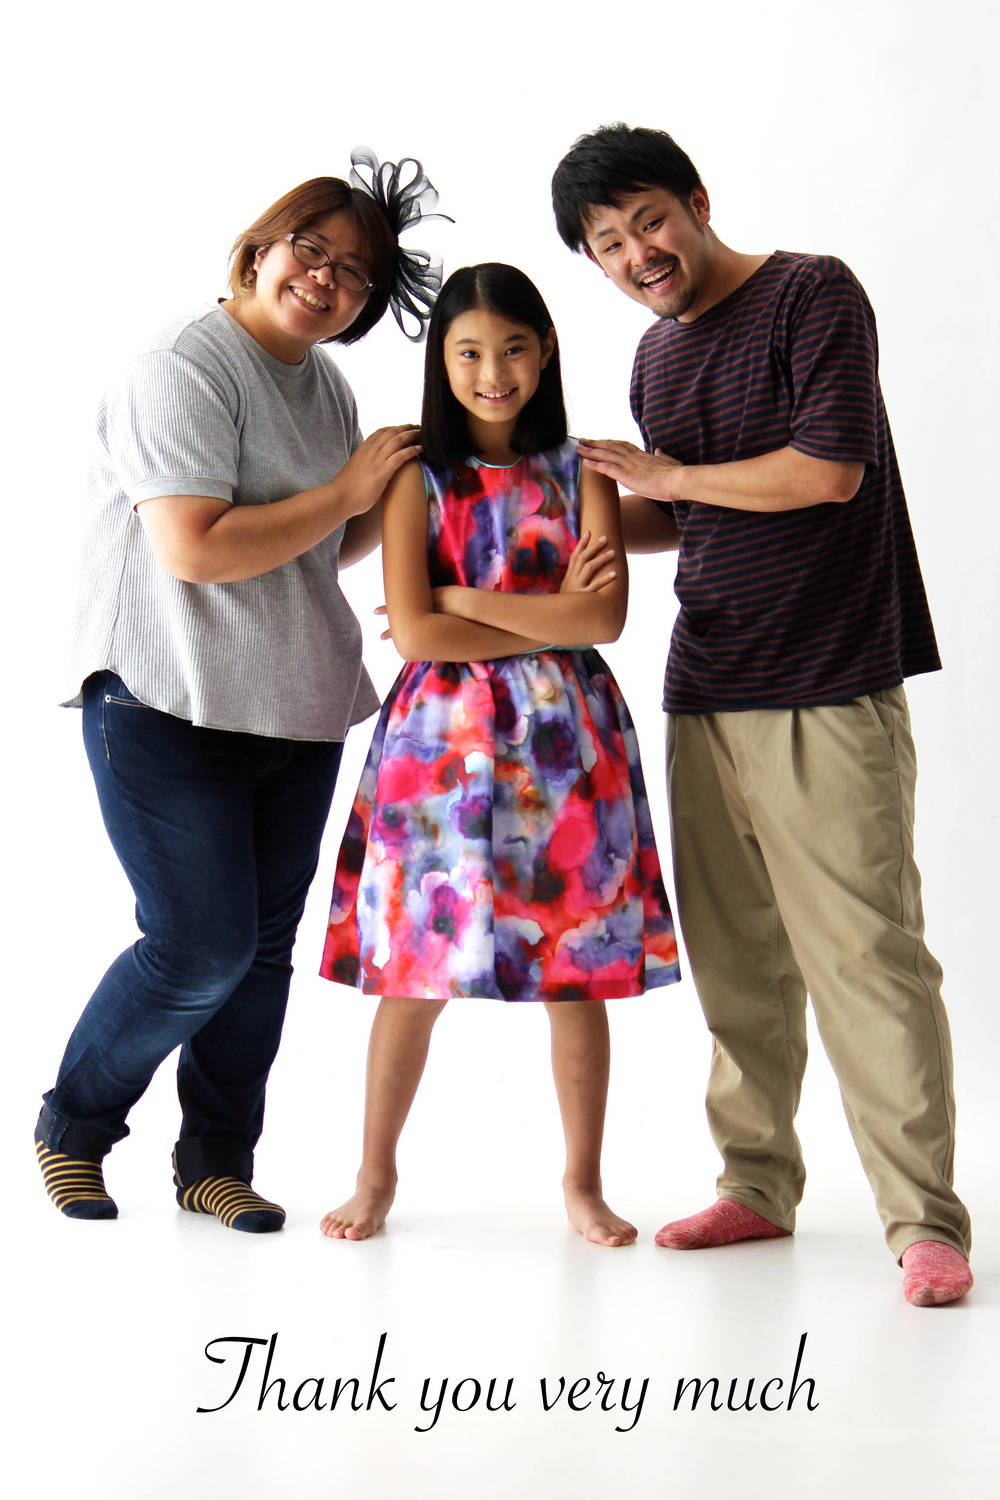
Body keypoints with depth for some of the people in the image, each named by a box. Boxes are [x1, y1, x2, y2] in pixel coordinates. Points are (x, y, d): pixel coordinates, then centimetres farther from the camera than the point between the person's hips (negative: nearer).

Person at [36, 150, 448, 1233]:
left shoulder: (328, 386, 15)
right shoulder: (185, 367, -11)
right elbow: (194, 548, -22)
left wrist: (395, 495, 6)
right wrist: (345, 493, -15)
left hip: (298, 712, 8)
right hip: (168, 707, -7)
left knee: (266, 945, 7)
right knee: (203, 945, -8)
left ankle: (216, 1161, 21)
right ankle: (73, 1125, 16)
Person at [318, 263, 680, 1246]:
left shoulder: (579, 472, 5)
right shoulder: (419, 479, 2)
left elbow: (604, 618, -7)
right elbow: (413, 632, -9)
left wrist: (464, 600, -10)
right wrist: (550, 619, -9)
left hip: (565, 737, 1)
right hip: (444, 737, -1)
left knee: (580, 976, 5)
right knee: (415, 967, 3)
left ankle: (583, 1181, 21)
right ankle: (375, 1172, 21)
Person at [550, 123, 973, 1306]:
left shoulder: (811, 294, -4)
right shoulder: (656, 360, 17)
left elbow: (829, 468, -14)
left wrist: (666, 475, -4)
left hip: (828, 691, -7)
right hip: (704, 689, 7)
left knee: (862, 950, -8)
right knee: (736, 956, 9)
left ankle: (924, 1219, -1)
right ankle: (758, 1185, 21)